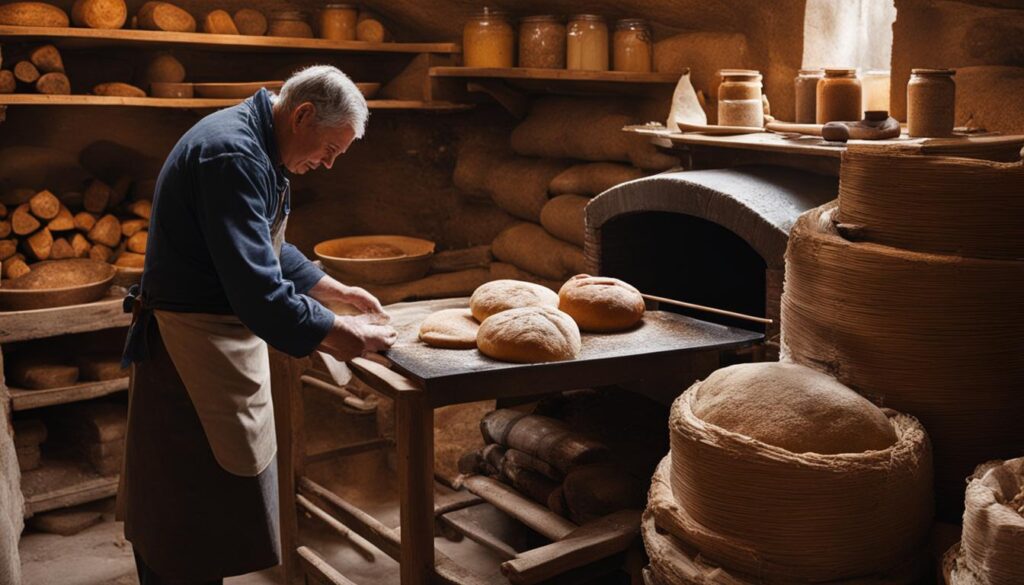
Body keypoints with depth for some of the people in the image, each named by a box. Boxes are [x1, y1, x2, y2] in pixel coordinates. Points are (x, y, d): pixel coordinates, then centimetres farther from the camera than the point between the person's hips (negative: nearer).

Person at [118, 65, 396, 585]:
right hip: (192, 344, -11)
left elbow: (268, 252, 22)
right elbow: (258, 289, -30)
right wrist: (340, 334, -21)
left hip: (218, 337, 11)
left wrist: (337, 291, 17)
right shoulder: (232, 154, -23)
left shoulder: (253, 148, 11)